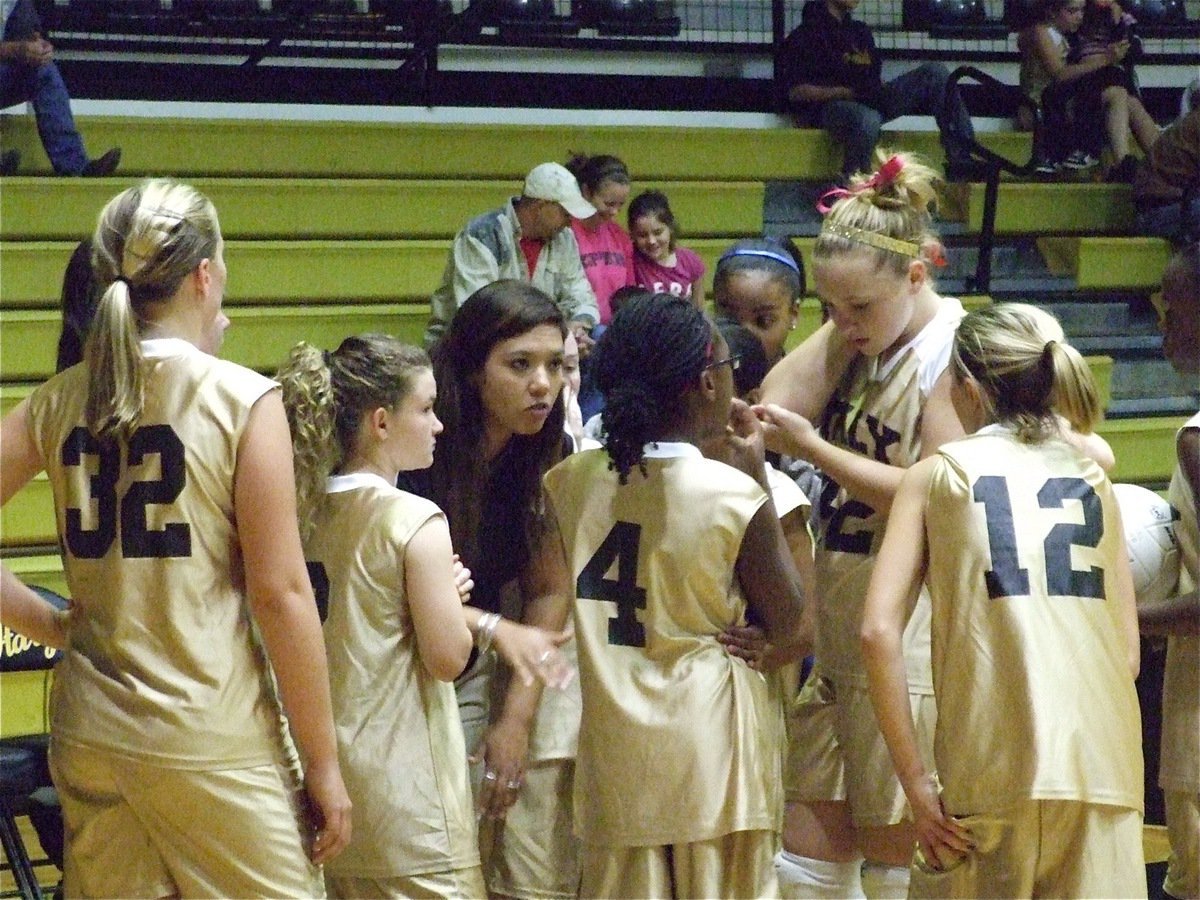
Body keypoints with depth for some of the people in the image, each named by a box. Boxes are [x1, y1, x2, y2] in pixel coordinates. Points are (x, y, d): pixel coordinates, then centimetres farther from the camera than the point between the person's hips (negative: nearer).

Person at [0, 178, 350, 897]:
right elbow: (280, 591, -10)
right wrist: (324, 763, -4)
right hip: (213, 743, -5)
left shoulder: (58, 401, 5)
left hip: (89, 736, 5)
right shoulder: (242, 399, -9)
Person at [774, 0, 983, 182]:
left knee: (936, 73, -7)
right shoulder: (808, 33, 1)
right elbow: (795, 91, -8)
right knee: (866, 120, -44)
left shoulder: (860, 31, 24)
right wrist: (850, 92, -17)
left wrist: (881, 90, 0)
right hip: (830, 106, -7)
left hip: (870, 103, 7)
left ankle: (960, 160, -19)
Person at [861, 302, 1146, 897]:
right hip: (1106, 769, 3)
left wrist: (917, 781, -4)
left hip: (994, 769, -2)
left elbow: (879, 630, -4)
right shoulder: (1093, 478, 16)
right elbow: (1128, 649, 10)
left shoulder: (939, 474, 8)